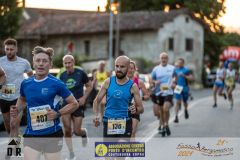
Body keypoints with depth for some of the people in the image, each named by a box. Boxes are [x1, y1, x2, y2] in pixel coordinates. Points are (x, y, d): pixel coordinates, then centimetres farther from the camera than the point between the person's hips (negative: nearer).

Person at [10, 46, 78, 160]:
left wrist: (58, 113, -16)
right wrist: (17, 110, 5)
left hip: (52, 134, -3)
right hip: (31, 135, 3)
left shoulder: (56, 84, -9)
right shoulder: (26, 84, 3)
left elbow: (74, 104, -3)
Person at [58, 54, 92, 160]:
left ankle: (84, 133, 36)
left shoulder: (80, 73, -7)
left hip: (78, 104, -3)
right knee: (67, 130, -4)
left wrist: (84, 97, -10)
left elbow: (89, 86, 2)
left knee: (77, 131, -3)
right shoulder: (62, 76, 4)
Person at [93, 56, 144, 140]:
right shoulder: (108, 82, 2)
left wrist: (136, 109, -24)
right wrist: (96, 115, -10)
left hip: (124, 123, -3)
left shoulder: (132, 86, -4)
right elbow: (97, 101, 8)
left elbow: (141, 109, 0)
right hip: (108, 123, 3)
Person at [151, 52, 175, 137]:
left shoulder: (172, 68, 3)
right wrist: (155, 82, -11)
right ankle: (164, 126, 26)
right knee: (161, 110, 10)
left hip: (168, 92, -2)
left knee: (166, 109, -19)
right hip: (159, 92, 2)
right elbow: (152, 79, 11)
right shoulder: (156, 69, 4)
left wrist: (173, 83, -1)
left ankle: (166, 124, 1)